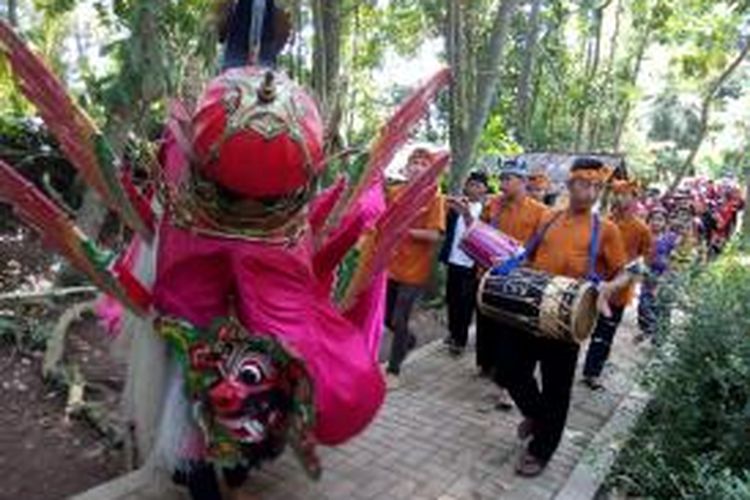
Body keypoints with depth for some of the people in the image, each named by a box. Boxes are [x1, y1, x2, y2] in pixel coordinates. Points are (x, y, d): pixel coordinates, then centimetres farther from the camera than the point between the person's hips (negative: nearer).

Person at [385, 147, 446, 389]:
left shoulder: (434, 198, -10)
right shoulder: (394, 192, 3)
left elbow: (434, 235, -18)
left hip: (414, 270, -5)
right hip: (390, 266, 5)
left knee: (399, 321, 1)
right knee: (386, 317, 16)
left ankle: (393, 371, 20)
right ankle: (409, 340, 46)